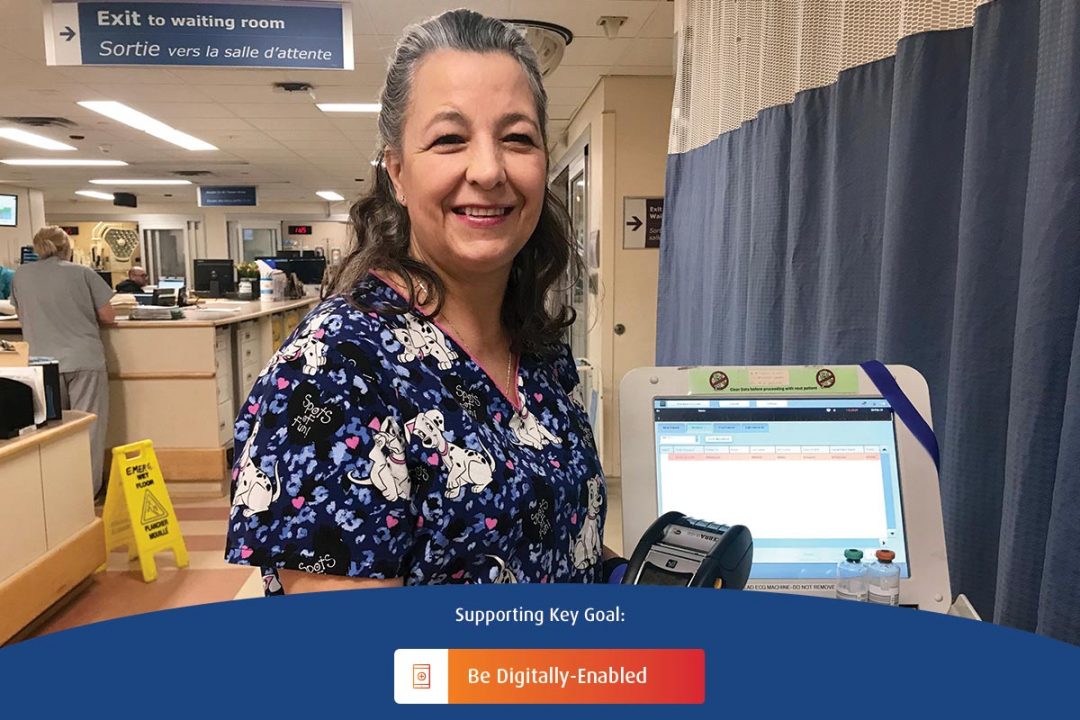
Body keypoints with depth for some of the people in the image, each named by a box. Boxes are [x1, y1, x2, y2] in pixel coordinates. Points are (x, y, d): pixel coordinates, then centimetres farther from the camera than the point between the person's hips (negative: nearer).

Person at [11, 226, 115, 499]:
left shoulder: (21, 275, 6)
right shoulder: (82, 273, -3)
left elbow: (23, 316, 19)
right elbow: (108, 316, 1)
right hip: (84, 360, -3)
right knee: (88, 426, 4)